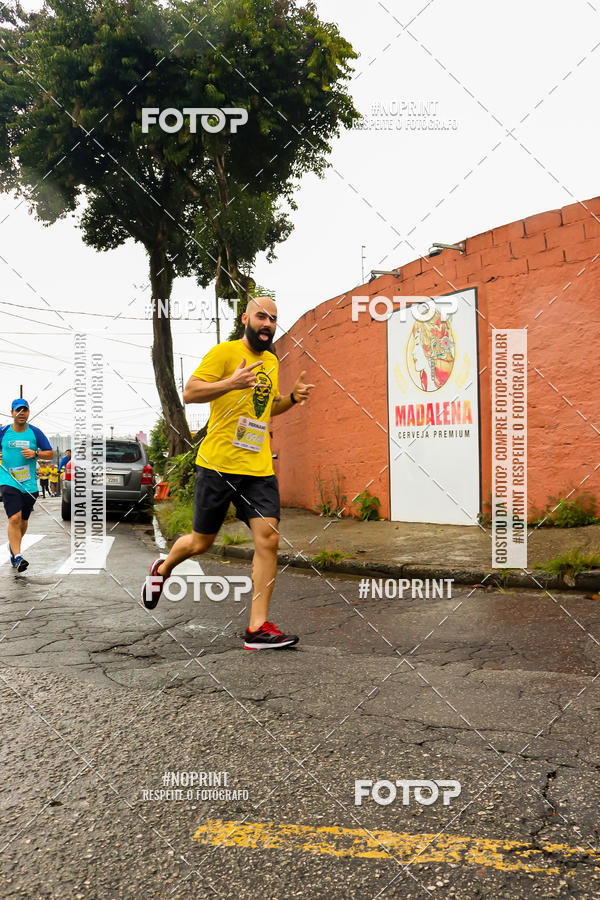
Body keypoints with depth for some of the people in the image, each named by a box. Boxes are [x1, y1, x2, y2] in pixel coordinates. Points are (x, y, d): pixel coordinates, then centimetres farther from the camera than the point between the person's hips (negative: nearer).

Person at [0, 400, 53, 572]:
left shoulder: (35, 433, 4)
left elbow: (50, 454, 8)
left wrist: (35, 453, -10)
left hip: (30, 484, 2)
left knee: (23, 520, 14)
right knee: (14, 519, -17)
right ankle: (17, 557, -18)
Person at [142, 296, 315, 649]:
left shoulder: (272, 361, 17)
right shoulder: (224, 352, -4)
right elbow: (190, 393, -11)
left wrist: (292, 398, 11)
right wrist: (230, 383, -25)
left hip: (259, 468, 5)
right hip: (218, 464, -5)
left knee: (268, 539, -8)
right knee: (201, 542, 7)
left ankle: (258, 628, -2)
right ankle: (163, 569, 41)